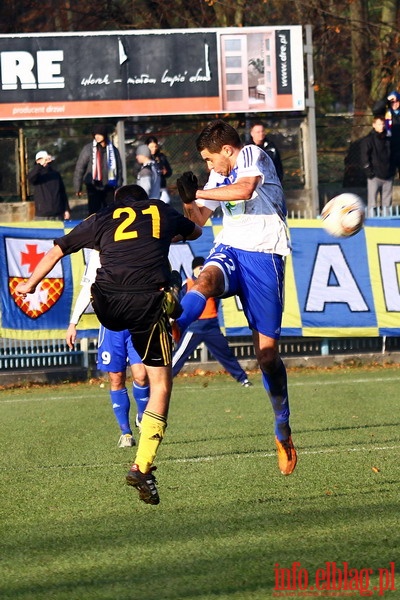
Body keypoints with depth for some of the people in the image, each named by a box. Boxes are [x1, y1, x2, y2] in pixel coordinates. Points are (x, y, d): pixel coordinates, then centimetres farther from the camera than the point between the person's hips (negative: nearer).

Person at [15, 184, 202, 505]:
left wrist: (30, 284, 41)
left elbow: (57, 250, 27)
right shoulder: (162, 211, 23)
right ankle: (142, 467, -2)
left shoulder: (101, 218, 21)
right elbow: (196, 231, 45)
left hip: (108, 306, 1)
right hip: (148, 302, -1)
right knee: (161, 384, 6)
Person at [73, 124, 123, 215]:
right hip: (93, 187, -2)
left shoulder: (113, 149, 2)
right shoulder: (88, 149, -5)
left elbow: (119, 169, 10)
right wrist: (77, 187, -4)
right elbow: (79, 168, -3)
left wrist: (118, 186, 10)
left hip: (109, 187, 2)